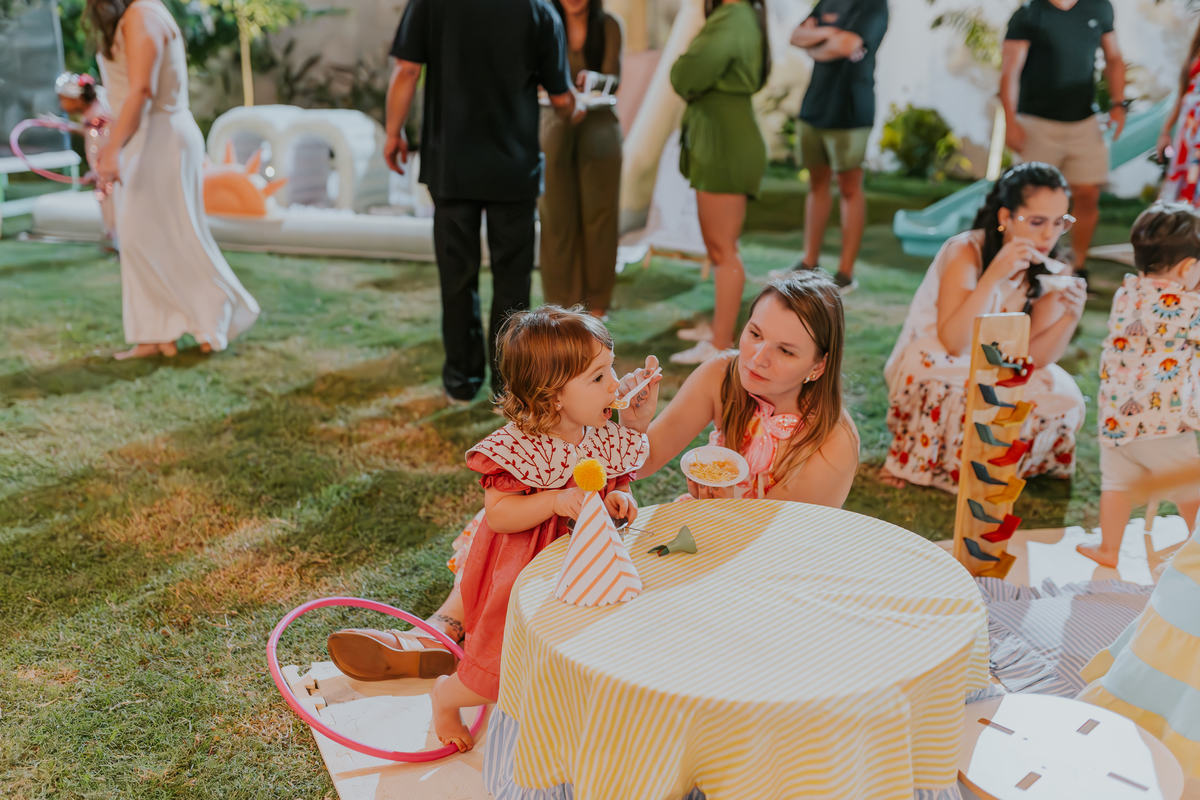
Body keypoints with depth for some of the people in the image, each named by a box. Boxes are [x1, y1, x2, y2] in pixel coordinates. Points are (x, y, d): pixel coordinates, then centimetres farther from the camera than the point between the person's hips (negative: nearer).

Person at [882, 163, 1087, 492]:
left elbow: (1034, 356, -12)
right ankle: (924, 457, -8)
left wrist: (1071, 316, -29)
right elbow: (951, 343, -33)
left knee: (1064, 400, -19)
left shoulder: (1049, 271, -7)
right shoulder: (966, 252, -22)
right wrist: (993, 276, -41)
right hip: (929, 373, -4)